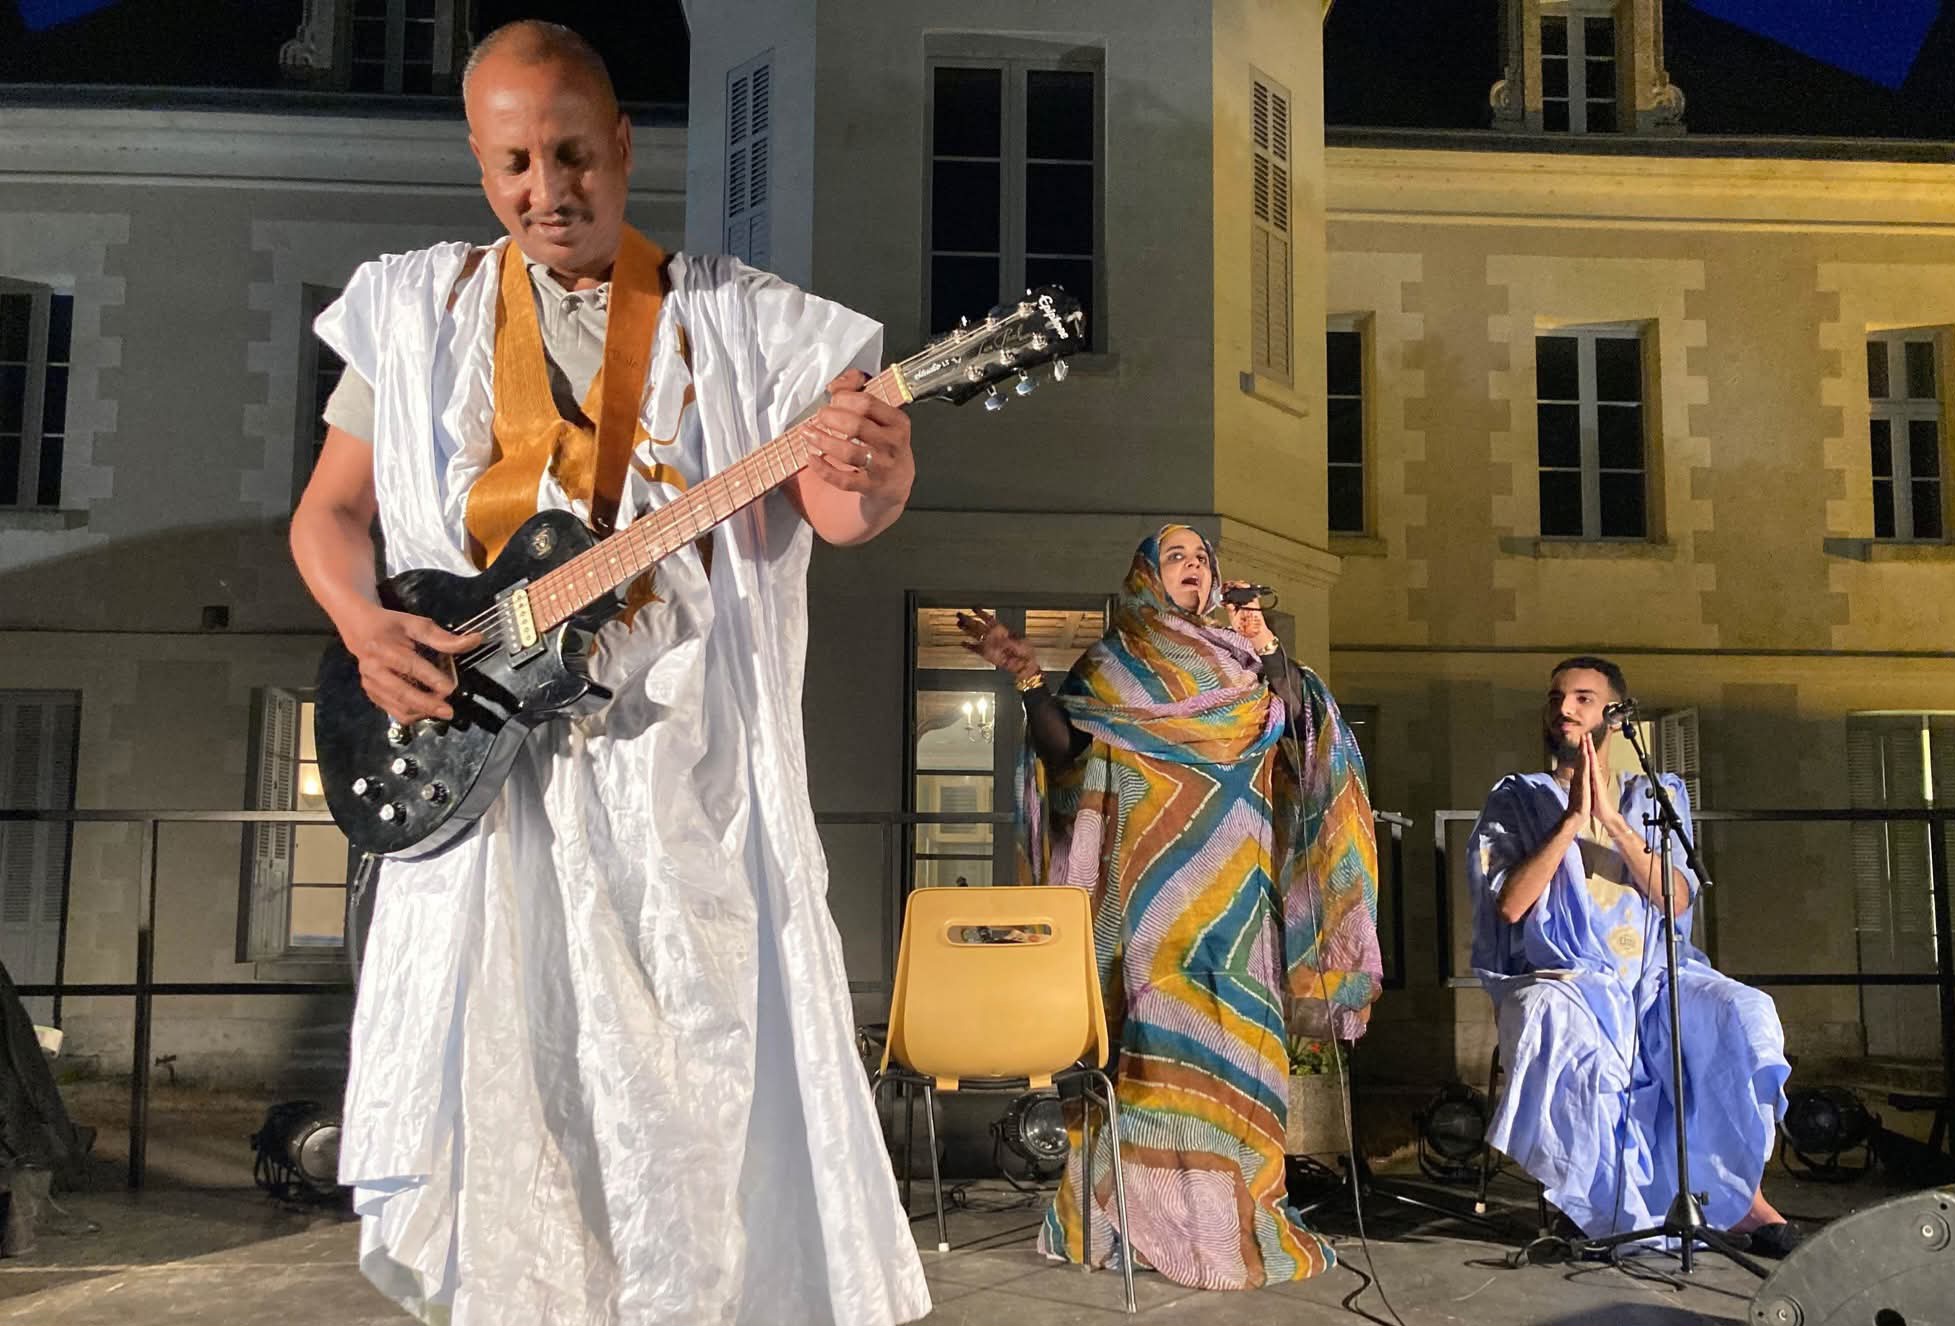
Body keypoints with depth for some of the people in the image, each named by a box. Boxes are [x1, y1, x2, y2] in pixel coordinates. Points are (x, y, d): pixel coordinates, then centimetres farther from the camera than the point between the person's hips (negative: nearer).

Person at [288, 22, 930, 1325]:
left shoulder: (738, 318, 4)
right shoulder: (412, 311, 9)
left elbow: (828, 500, -8)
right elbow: (331, 510, 12)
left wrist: (871, 479, -31)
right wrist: (364, 625, -8)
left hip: (685, 763, -1)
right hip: (480, 753, 2)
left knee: (703, 1081, 2)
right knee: (494, 1084, 6)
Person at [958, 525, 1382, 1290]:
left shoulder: (1242, 659, 17)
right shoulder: (1113, 662, 8)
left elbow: (1297, 741, 5)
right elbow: (1064, 748, -5)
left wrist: (1275, 665, -5)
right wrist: (1027, 679, -18)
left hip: (1230, 875, 3)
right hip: (1153, 871, -3)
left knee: (1234, 1024, 0)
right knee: (1160, 1023, -7)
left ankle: (1233, 1208, 8)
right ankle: (1159, 1214, 0)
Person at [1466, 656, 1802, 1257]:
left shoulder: (1655, 798, 13)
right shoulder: (1517, 801, 7)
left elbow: (1678, 898, -4)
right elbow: (1510, 904, -9)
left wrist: (1611, 818, -14)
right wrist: (1573, 819, -13)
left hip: (1652, 979, 3)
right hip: (1563, 981, -2)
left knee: (1742, 1015, -25)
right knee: (1560, 1022, -35)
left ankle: (1739, 1193, -9)